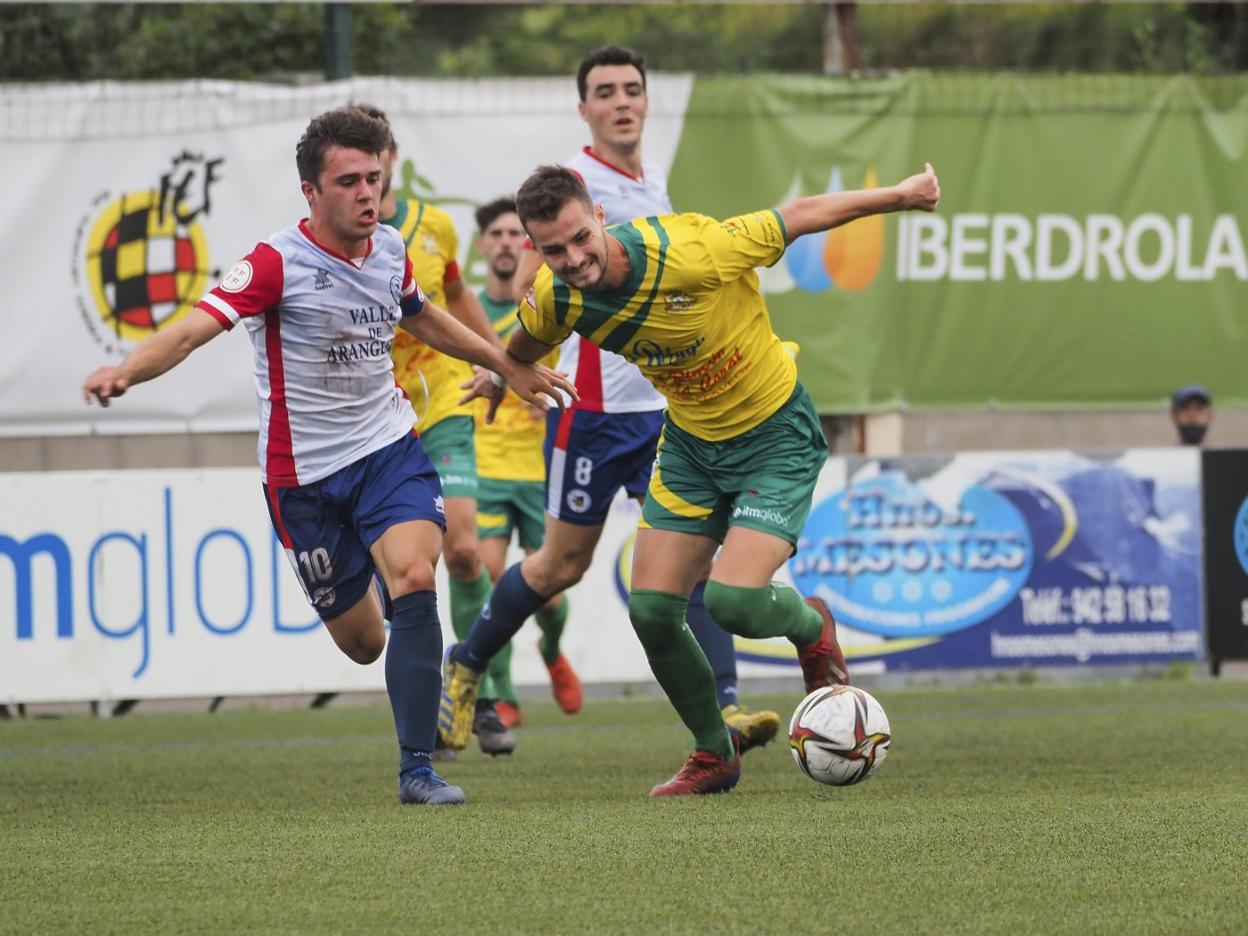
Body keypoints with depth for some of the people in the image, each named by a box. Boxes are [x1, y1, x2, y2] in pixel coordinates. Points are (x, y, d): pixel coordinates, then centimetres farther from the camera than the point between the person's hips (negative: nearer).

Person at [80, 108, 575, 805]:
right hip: (304, 474, -3)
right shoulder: (279, 264, -17)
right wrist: (125, 372, -46)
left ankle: (418, 767, -15)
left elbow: (423, 317, 24)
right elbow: (191, 330, -27)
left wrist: (507, 364, 33)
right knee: (362, 641, 5)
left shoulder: (390, 250, 1)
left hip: (389, 447, 3)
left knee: (414, 579, -23)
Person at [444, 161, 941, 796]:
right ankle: (715, 754, 21)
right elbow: (523, 347, 11)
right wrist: (500, 376, 31)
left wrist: (902, 196, -7)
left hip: (776, 437, -5)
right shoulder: (554, 299, -16)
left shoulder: (692, 252, -32)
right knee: (652, 608, -3)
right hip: (690, 441, 5)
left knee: (732, 600, -20)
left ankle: (812, 628, 17)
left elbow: (802, 215, -18)